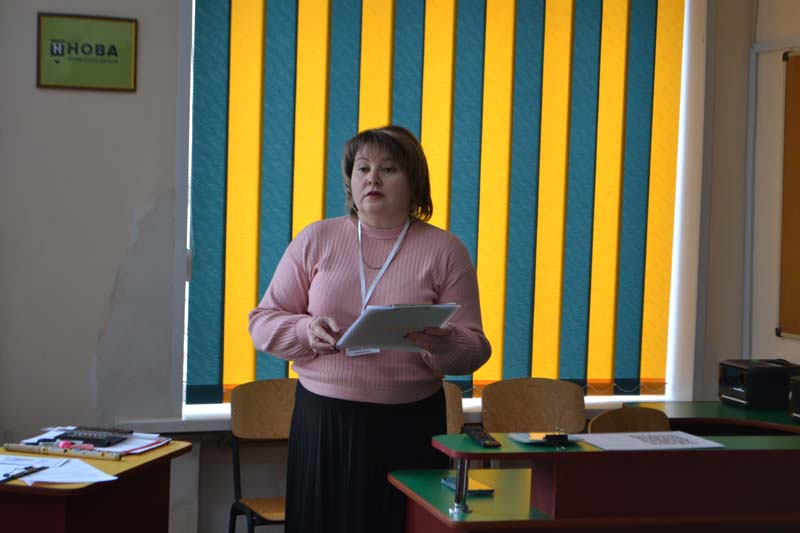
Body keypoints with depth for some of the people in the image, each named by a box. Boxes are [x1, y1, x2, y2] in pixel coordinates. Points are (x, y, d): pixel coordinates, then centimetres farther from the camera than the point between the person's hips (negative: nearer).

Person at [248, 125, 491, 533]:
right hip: (323, 422, 1)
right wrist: (308, 331, -13)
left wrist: (443, 345, -21)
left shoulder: (444, 249, 3)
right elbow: (263, 322, 7)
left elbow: (474, 350, 1)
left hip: (410, 426, -1)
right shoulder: (315, 239, 7)